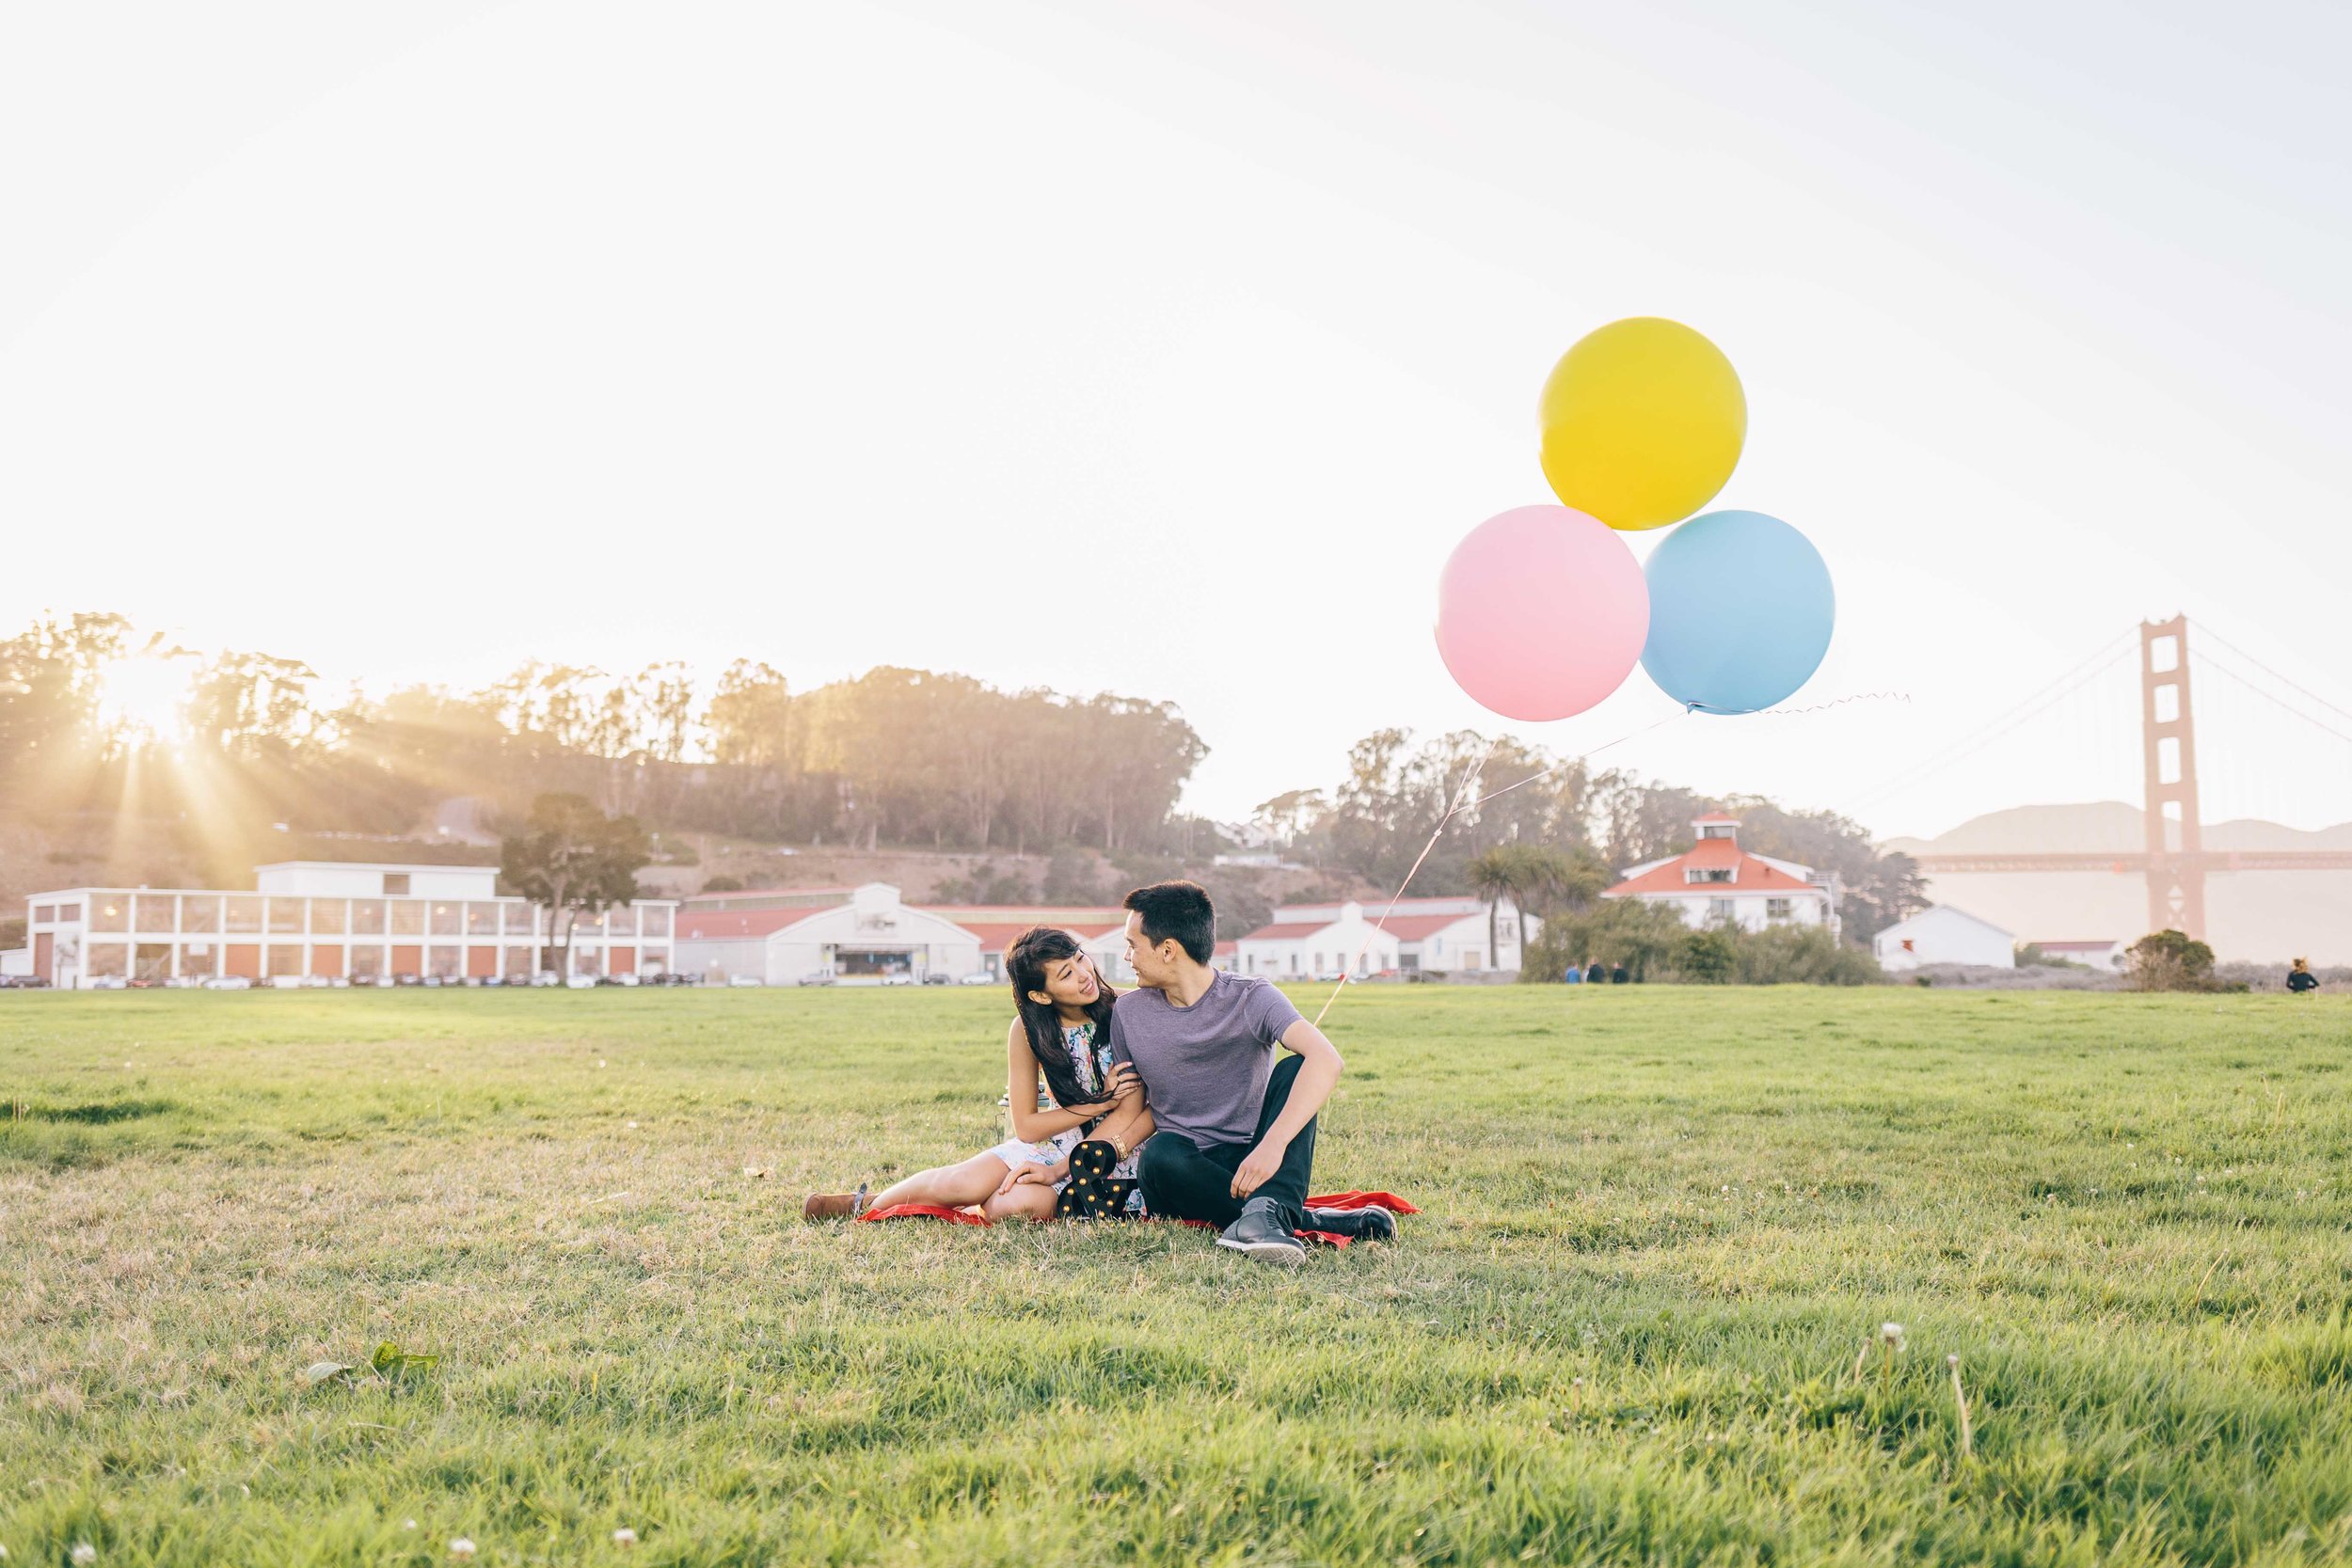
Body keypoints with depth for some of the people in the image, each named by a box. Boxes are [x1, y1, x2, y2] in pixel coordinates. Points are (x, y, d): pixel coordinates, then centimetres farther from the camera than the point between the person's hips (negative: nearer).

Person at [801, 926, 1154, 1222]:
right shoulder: (1028, 1031, -9)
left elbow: (1132, 1111, -16)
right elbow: (1026, 1126, -6)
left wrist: (1062, 1168, -22)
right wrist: (1099, 1103, -17)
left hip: (1112, 1150, -2)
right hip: (1054, 1139, 2)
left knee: (1021, 1202, -30)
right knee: (963, 1183, -23)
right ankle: (868, 1202, 5)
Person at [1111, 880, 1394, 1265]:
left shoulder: (1250, 998, -9)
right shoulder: (1128, 1013, 4)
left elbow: (1325, 1060, -27)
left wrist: (1272, 1144, -41)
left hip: (1250, 1166, -1)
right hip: (1181, 1176, 1)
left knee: (1296, 1069, -24)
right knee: (1162, 1151, -34)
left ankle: (1267, 1209, -45)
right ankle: (1308, 1220, -29)